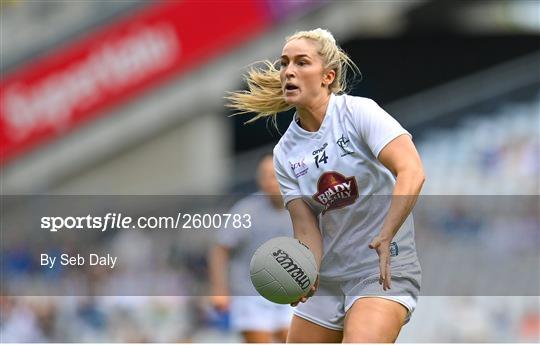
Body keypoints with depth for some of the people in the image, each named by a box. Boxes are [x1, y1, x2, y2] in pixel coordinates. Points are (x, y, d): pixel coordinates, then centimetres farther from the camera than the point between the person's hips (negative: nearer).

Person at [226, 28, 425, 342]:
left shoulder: (359, 112, -11)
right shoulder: (286, 152, 4)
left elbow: (411, 172, -24)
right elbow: (307, 230, -2)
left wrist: (385, 239, -35)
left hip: (384, 272, -6)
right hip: (328, 277, 6)